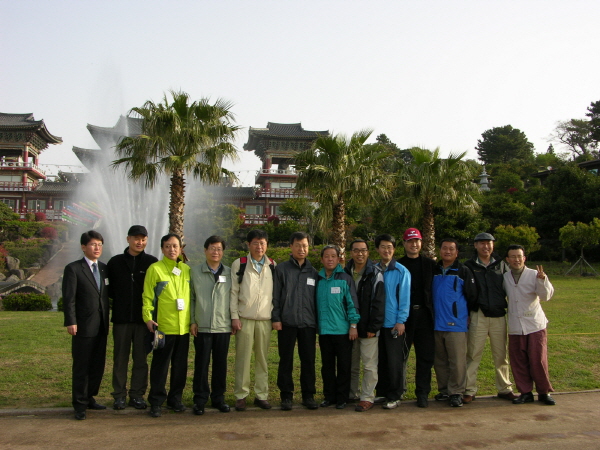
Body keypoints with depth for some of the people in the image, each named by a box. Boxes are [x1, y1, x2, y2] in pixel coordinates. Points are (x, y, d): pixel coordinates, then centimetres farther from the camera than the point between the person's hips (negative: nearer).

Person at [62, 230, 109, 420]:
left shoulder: (104, 268, 13)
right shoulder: (73, 269, -4)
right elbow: (69, 298, -9)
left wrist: (107, 320, 10)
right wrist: (71, 322, -15)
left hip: (101, 326, 6)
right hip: (83, 327, -5)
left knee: (98, 366, 11)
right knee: (81, 367, 2)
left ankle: (90, 398, 25)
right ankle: (80, 405, 11)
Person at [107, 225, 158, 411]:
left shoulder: (152, 262, 2)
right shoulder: (115, 262, 5)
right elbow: (108, 288, 11)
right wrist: (119, 300, 1)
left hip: (143, 318, 0)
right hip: (121, 318, 0)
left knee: (141, 359, 6)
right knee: (120, 358, 7)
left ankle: (137, 395, 15)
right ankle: (119, 395, 16)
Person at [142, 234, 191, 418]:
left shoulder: (187, 270, 11)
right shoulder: (155, 269, -2)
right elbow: (147, 296, -3)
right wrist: (148, 317, -12)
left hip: (184, 326, 4)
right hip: (163, 326, -4)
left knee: (180, 365, 11)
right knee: (160, 365, 1)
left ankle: (175, 399, 24)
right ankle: (156, 402, 12)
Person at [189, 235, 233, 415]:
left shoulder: (229, 273, 8)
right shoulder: (195, 272, 5)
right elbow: (190, 298, 5)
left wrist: (233, 319, 6)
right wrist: (192, 321, -1)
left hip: (223, 326, 1)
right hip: (202, 326, -1)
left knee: (221, 364, 7)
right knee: (201, 364, 3)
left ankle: (218, 397, 20)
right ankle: (200, 399, 13)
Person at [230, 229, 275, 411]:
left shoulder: (272, 266, 9)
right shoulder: (239, 264, 2)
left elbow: (276, 292, 11)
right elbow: (233, 292, 0)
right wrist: (234, 317, -6)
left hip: (265, 319, 2)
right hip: (244, 319, -2)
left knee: (262, 359, 8)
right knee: (243, 358, 1)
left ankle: (261, 395, 17)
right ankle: (240, 395, 11)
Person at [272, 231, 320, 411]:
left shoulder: (313, 272, 13)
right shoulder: (281, 269, 4)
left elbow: (317, 298, 14)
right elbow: (275, 296, 1)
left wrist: (318, 320, 8)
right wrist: (276, 318, -6)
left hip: (308, 323, 2)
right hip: (287, 323, -2)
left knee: (309, 361, 5)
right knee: (286, 361, 4)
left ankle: (308, 395, 16)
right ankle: (286, 396, 14)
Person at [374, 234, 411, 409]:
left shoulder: (401, 271, -4)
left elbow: (404, 297, -7)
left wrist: (401, 320, -13)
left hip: (394, 324, -4)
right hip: (377, 322, 4)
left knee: (394, 361, 2)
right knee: (380, 360, 12)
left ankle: (395, 396, 13)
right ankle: (382, 392, 24)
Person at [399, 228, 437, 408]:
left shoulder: (430, 264, 11)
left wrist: (434, 311, -1)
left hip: (424, 314, 1)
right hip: (404, 315, -1)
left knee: (425, 356, 2)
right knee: (401, 355, 3)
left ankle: (422, 393, 12)